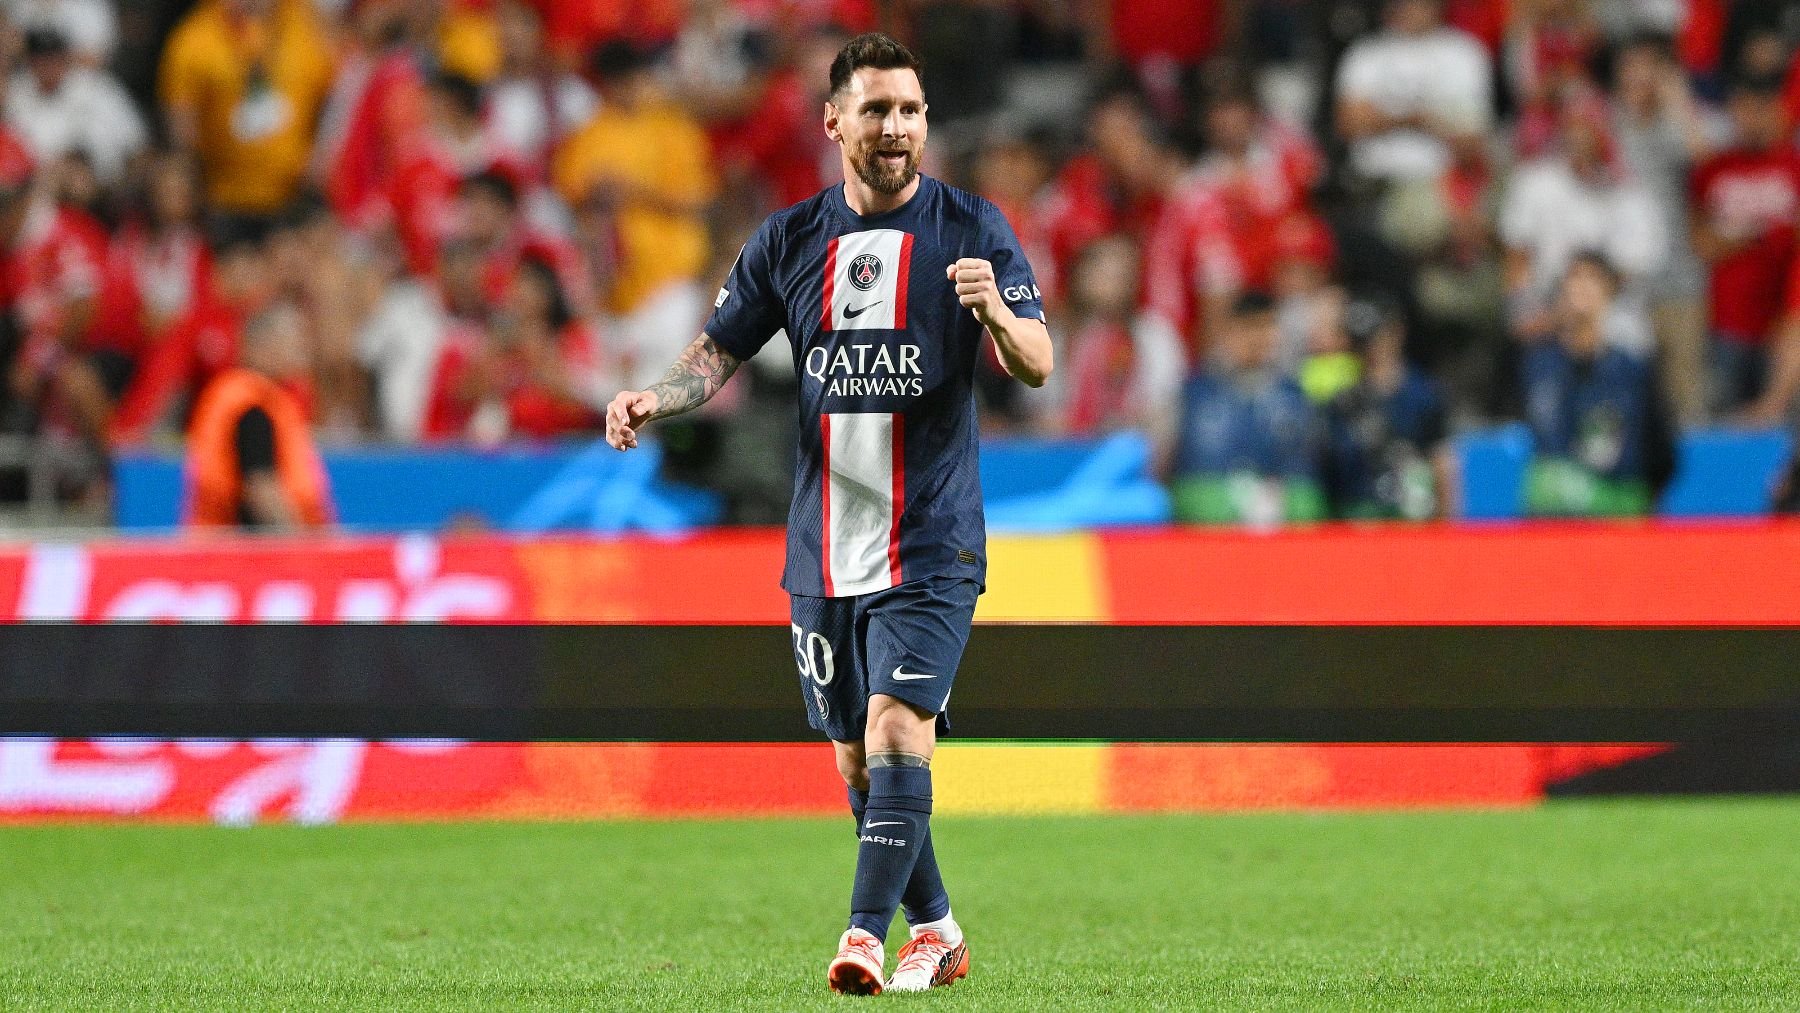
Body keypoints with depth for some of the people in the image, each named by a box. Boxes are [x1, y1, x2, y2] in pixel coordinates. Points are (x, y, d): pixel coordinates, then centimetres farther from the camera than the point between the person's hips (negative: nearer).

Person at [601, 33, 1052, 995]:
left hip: (931, 544, -4)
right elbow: (716, 355, 11)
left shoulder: (972, 227, -1)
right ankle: (935, 928, 26)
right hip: (823, 547, 4)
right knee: (857, 761, 9)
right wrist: (649, 399, -9)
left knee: (896, 725, -19)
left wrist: (995, 312, -28)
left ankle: (866, 936, -23)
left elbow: (1037, 367, -6)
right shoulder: (789, 239, 8)